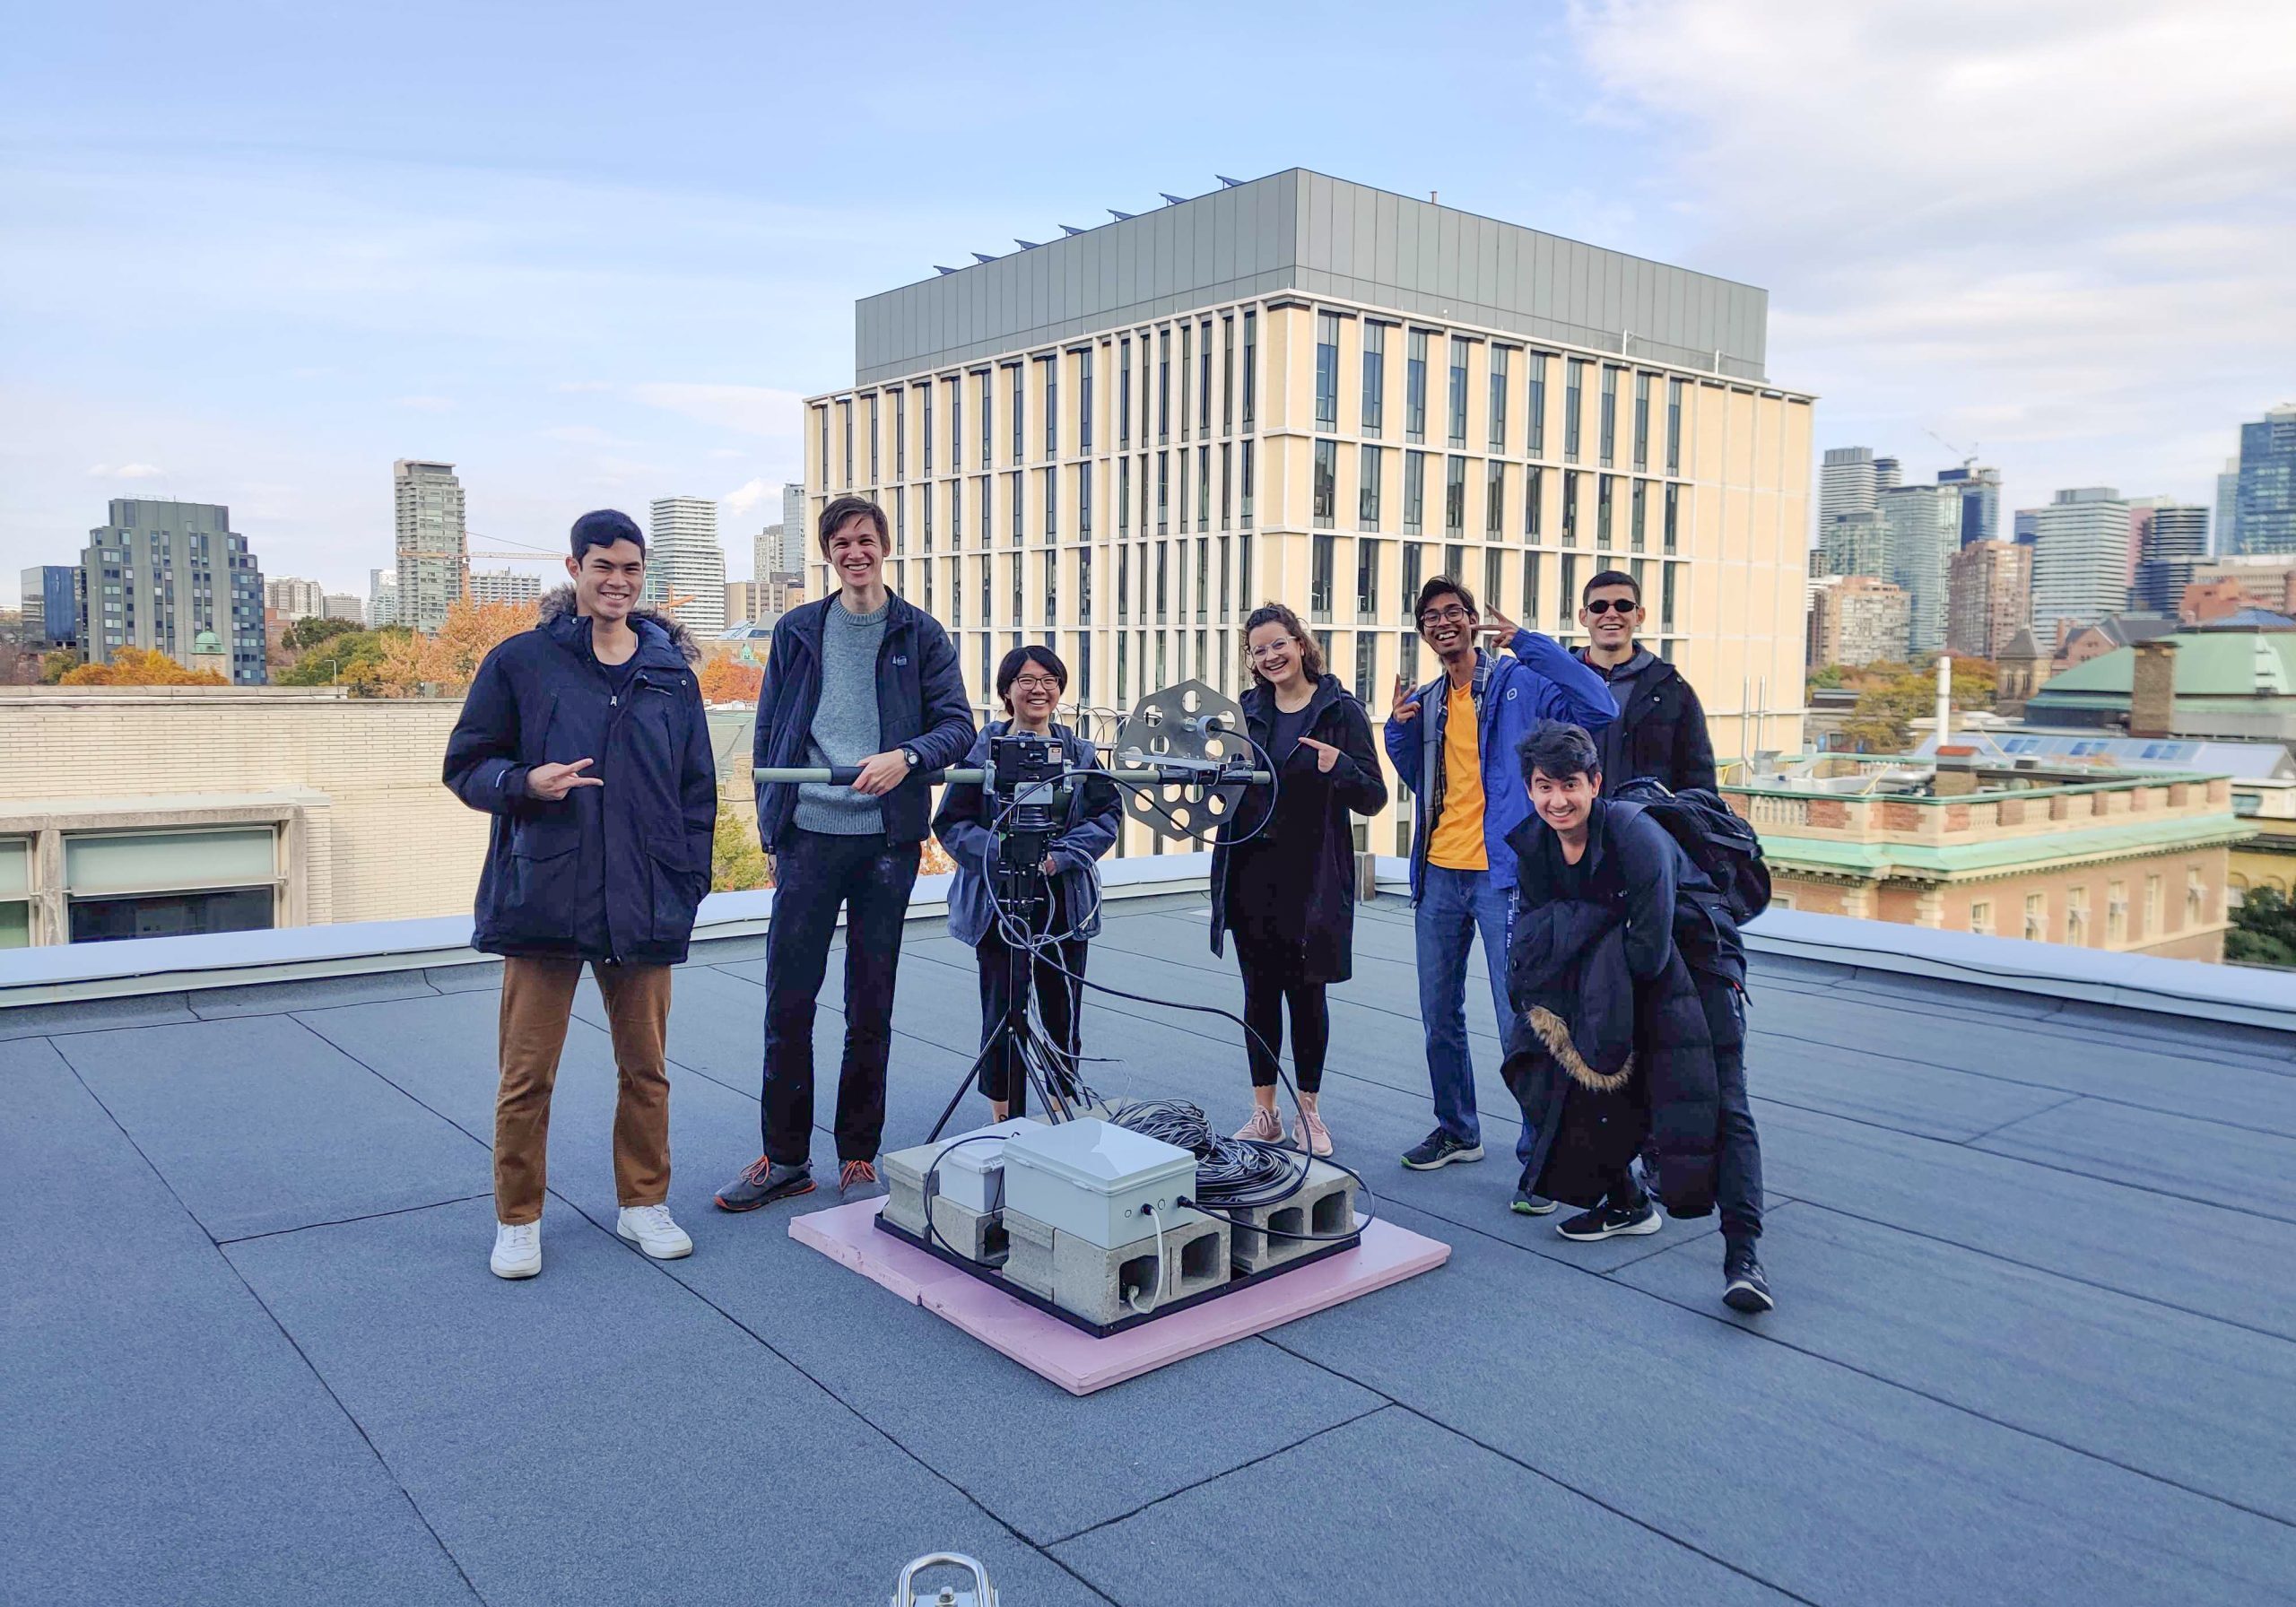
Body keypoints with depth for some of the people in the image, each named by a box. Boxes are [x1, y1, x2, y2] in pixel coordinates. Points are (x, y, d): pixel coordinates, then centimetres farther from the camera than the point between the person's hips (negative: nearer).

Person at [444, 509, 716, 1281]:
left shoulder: (672, 669, 7)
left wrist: (689, 881, 5)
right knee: (526, 1074, 4)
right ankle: (517, 1219, 21)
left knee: (646, 1067, 11)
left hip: (644, 905, 2)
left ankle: (643, 1204, 28)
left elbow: (697, 788, 11)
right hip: (542, 897, -2)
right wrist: (526, 783, -16)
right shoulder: (522, 661, 0)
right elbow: (465, 763, 4)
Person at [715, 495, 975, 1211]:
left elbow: (958, 726, -1)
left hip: (886, 840, -1)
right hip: (808, 836, 1)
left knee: (871, 1009, 7)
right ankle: (785, 1158, 15)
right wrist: (770, 826, 7)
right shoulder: (796, 631, 9)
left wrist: (905, 757, -20)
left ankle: (858, 1158, 20)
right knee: (787, 1001, 1)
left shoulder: (920, 633, 4)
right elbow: (768, 736, 12)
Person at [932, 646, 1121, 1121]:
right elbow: (951, 824, -5)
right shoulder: (982, 751, -2)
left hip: (1065, 901, 3)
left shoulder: (1079, 753, 7)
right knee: (1002, 1015, 2)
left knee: (1062, 1016, 8)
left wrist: (1059, 856, -13)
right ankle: (1005, 1124, 15)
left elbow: (1108, 815, 2)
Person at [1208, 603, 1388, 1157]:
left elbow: (1373, 799, -7)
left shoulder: (1341, 710, -4)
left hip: (1310, 877, -3)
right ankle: (1264, 1113, 19)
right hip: (1250, 873, 3)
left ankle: (1309, 1112, 20)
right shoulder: (1245, 710, 8)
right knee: (1259, 992, 8)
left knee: (1306, 993, 5)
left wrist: (1340, 768, -26)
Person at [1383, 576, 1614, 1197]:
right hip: (1439, 874, 7)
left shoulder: (1519, 681, -4)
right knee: (1439, 1015, 15)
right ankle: (1456, 1129, 31)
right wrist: (1399, 728, 5)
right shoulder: (1426, 702, 14)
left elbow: (1597, 709, -20)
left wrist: (1526, 640, -19)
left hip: (1502, 875, -7)